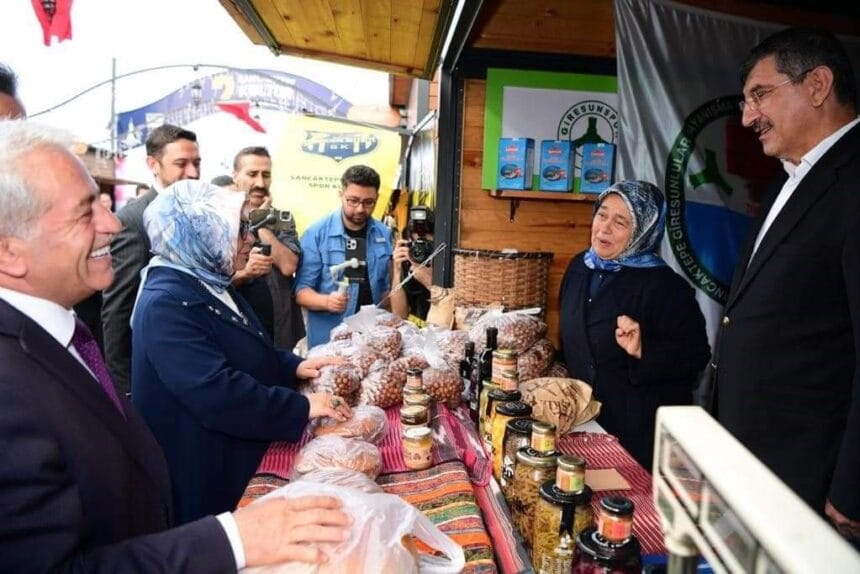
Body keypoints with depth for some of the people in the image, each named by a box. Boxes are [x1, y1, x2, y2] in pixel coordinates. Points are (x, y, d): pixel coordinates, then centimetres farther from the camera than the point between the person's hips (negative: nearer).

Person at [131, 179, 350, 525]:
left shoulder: (208, 284, 7)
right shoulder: (166, 305, -25)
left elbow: (245, 354, 18)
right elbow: (218, 394, -33)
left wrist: (294, 366, 2)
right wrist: (304, 407, -25)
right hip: (201, 475, -9)